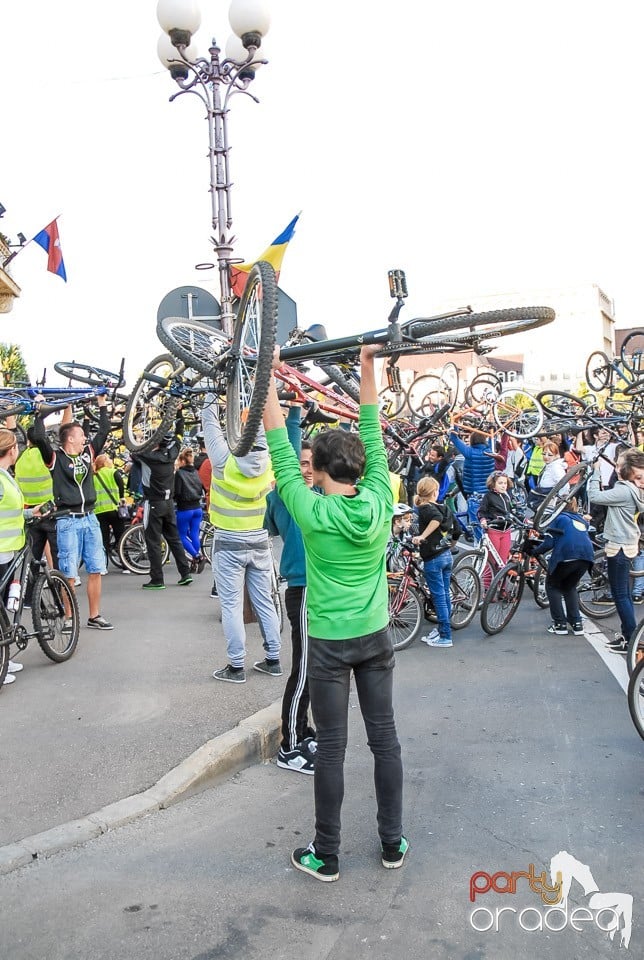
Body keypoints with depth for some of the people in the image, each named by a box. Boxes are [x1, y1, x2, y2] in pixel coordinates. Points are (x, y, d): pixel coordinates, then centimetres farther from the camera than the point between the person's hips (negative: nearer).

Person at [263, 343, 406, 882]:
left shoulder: (312, 511, -16)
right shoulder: (380, 501, -8)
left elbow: (281, 451, -9)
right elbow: (373, 436, 1)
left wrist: (269, 379, -3)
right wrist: (368, 367, 7)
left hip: (330, 641, -3)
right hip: (376, 636, 4)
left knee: (332, 747, 6)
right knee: (384, 737, 13)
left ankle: (326, 857, 19)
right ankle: (393, 844, 27)